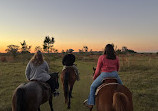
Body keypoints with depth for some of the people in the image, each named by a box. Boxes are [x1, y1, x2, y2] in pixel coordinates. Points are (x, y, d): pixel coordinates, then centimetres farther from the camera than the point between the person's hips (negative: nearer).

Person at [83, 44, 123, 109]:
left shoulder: (101, 57, -4)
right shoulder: (116, 58, 7)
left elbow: (98, 70, -2)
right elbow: (117, 68, 17)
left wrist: (94, 77, 13)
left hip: (104, 75, -3)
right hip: (114, 75, 4)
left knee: (93, 86, 14)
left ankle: (90, 103, 13)